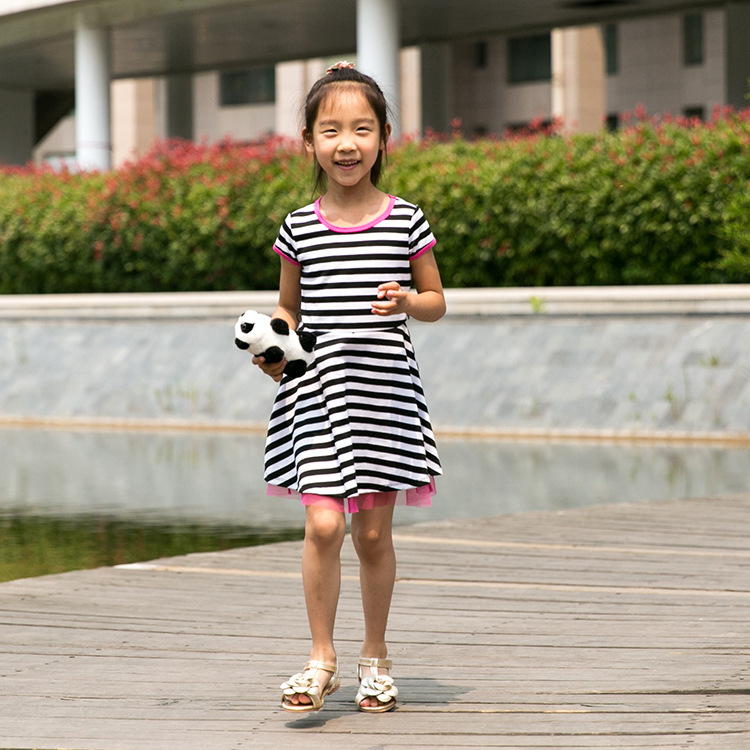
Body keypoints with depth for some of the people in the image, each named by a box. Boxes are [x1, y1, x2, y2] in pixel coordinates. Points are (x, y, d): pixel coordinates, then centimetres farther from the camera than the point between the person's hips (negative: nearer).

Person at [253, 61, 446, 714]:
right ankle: (322, 659, 3)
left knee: (374, 532, 6)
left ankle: (376, 656, 22)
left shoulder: (406, 223, 1)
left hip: (384, 391, 0)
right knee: (323, 524, -11)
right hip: (318, 392, 0)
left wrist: (408, 301, -11)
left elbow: (437, 302, 10)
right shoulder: (299, 229, 3)